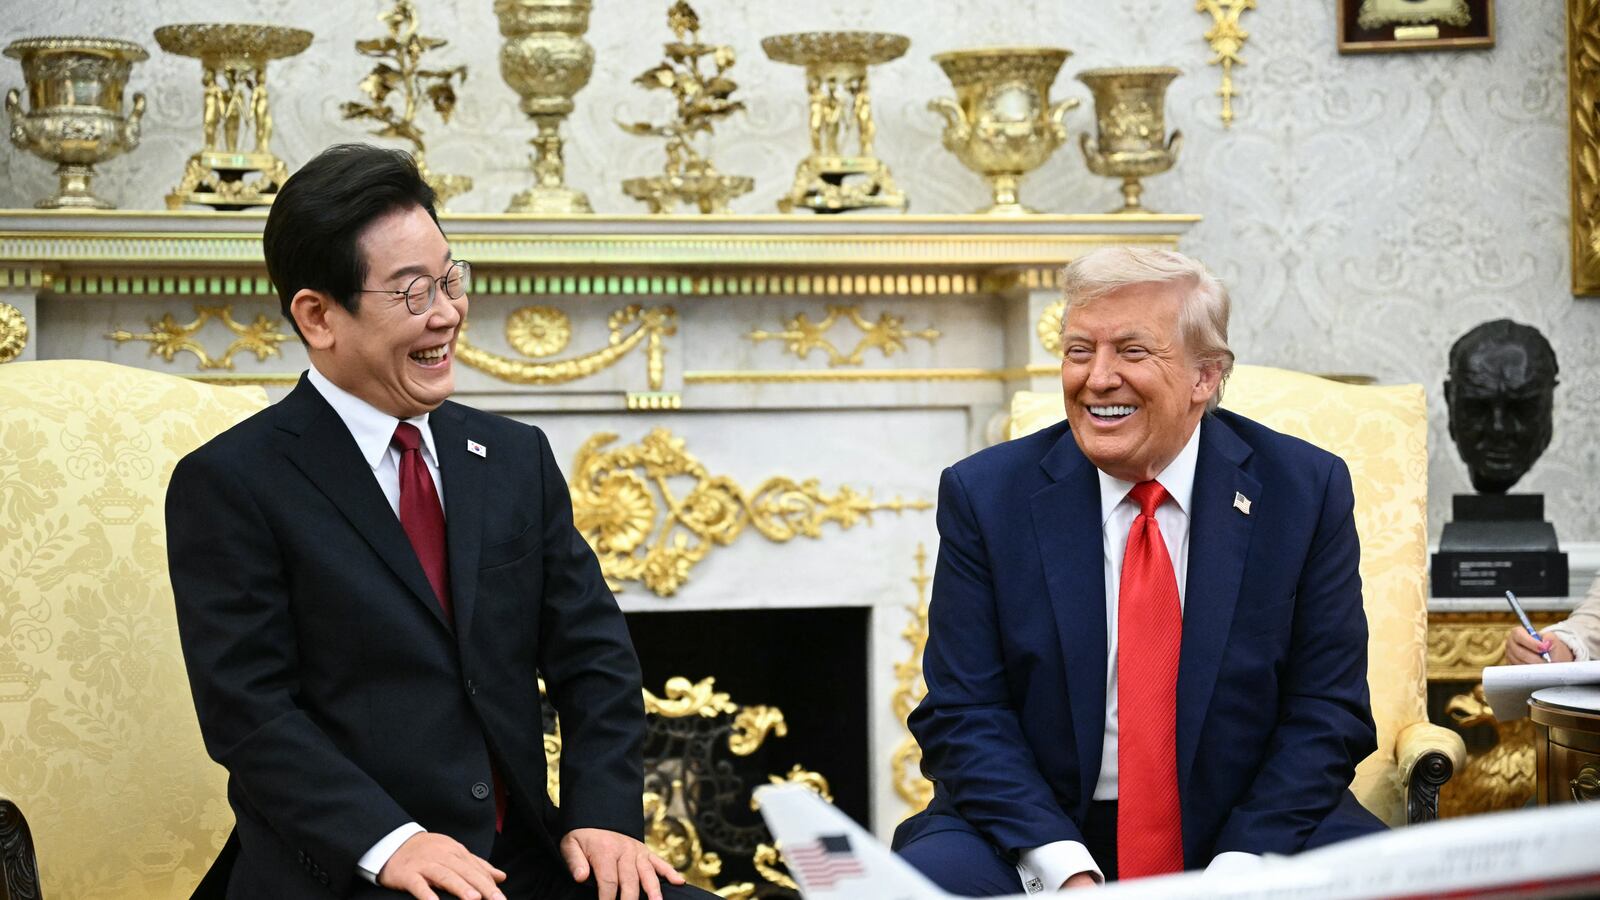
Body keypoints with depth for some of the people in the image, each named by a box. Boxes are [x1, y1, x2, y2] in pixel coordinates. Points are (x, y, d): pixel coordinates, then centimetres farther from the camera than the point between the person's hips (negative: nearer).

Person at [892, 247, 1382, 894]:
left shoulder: (1307, 490, 0)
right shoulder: (984, 495, 0)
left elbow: (1325, 713, -1)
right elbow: (963, 714, -3)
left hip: (1246, 843, 0)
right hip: (1037, 832, 0)